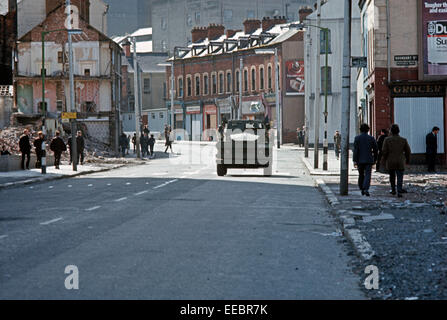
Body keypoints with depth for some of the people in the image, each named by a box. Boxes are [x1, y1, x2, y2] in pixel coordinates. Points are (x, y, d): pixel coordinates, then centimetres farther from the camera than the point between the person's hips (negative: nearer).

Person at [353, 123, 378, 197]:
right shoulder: (371, 138, 1)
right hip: (369, 160, -1)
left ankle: (362, 189, 22)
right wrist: (375, 159, 19)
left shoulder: (357, 138, -3)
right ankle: (366, 189, -24)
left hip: (360, 160, 1)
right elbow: (375, 150, 6)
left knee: (361, 175, 16)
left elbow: (355, 150, -9)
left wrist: (355, 160, -9)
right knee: (367, 175, -6)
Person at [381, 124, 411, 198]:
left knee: (392, 176, 18)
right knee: (400, 177, 1)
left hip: (390, 162, 0)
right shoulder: (404, 140, -3)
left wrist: (384, 160, 7)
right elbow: (408, 151, 3)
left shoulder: (387, 140, -7)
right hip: (400, 162, 0)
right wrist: (407, 160, 19)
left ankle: (393, 190, 29)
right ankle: (399, 191, -12)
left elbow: (384, 151, -9)